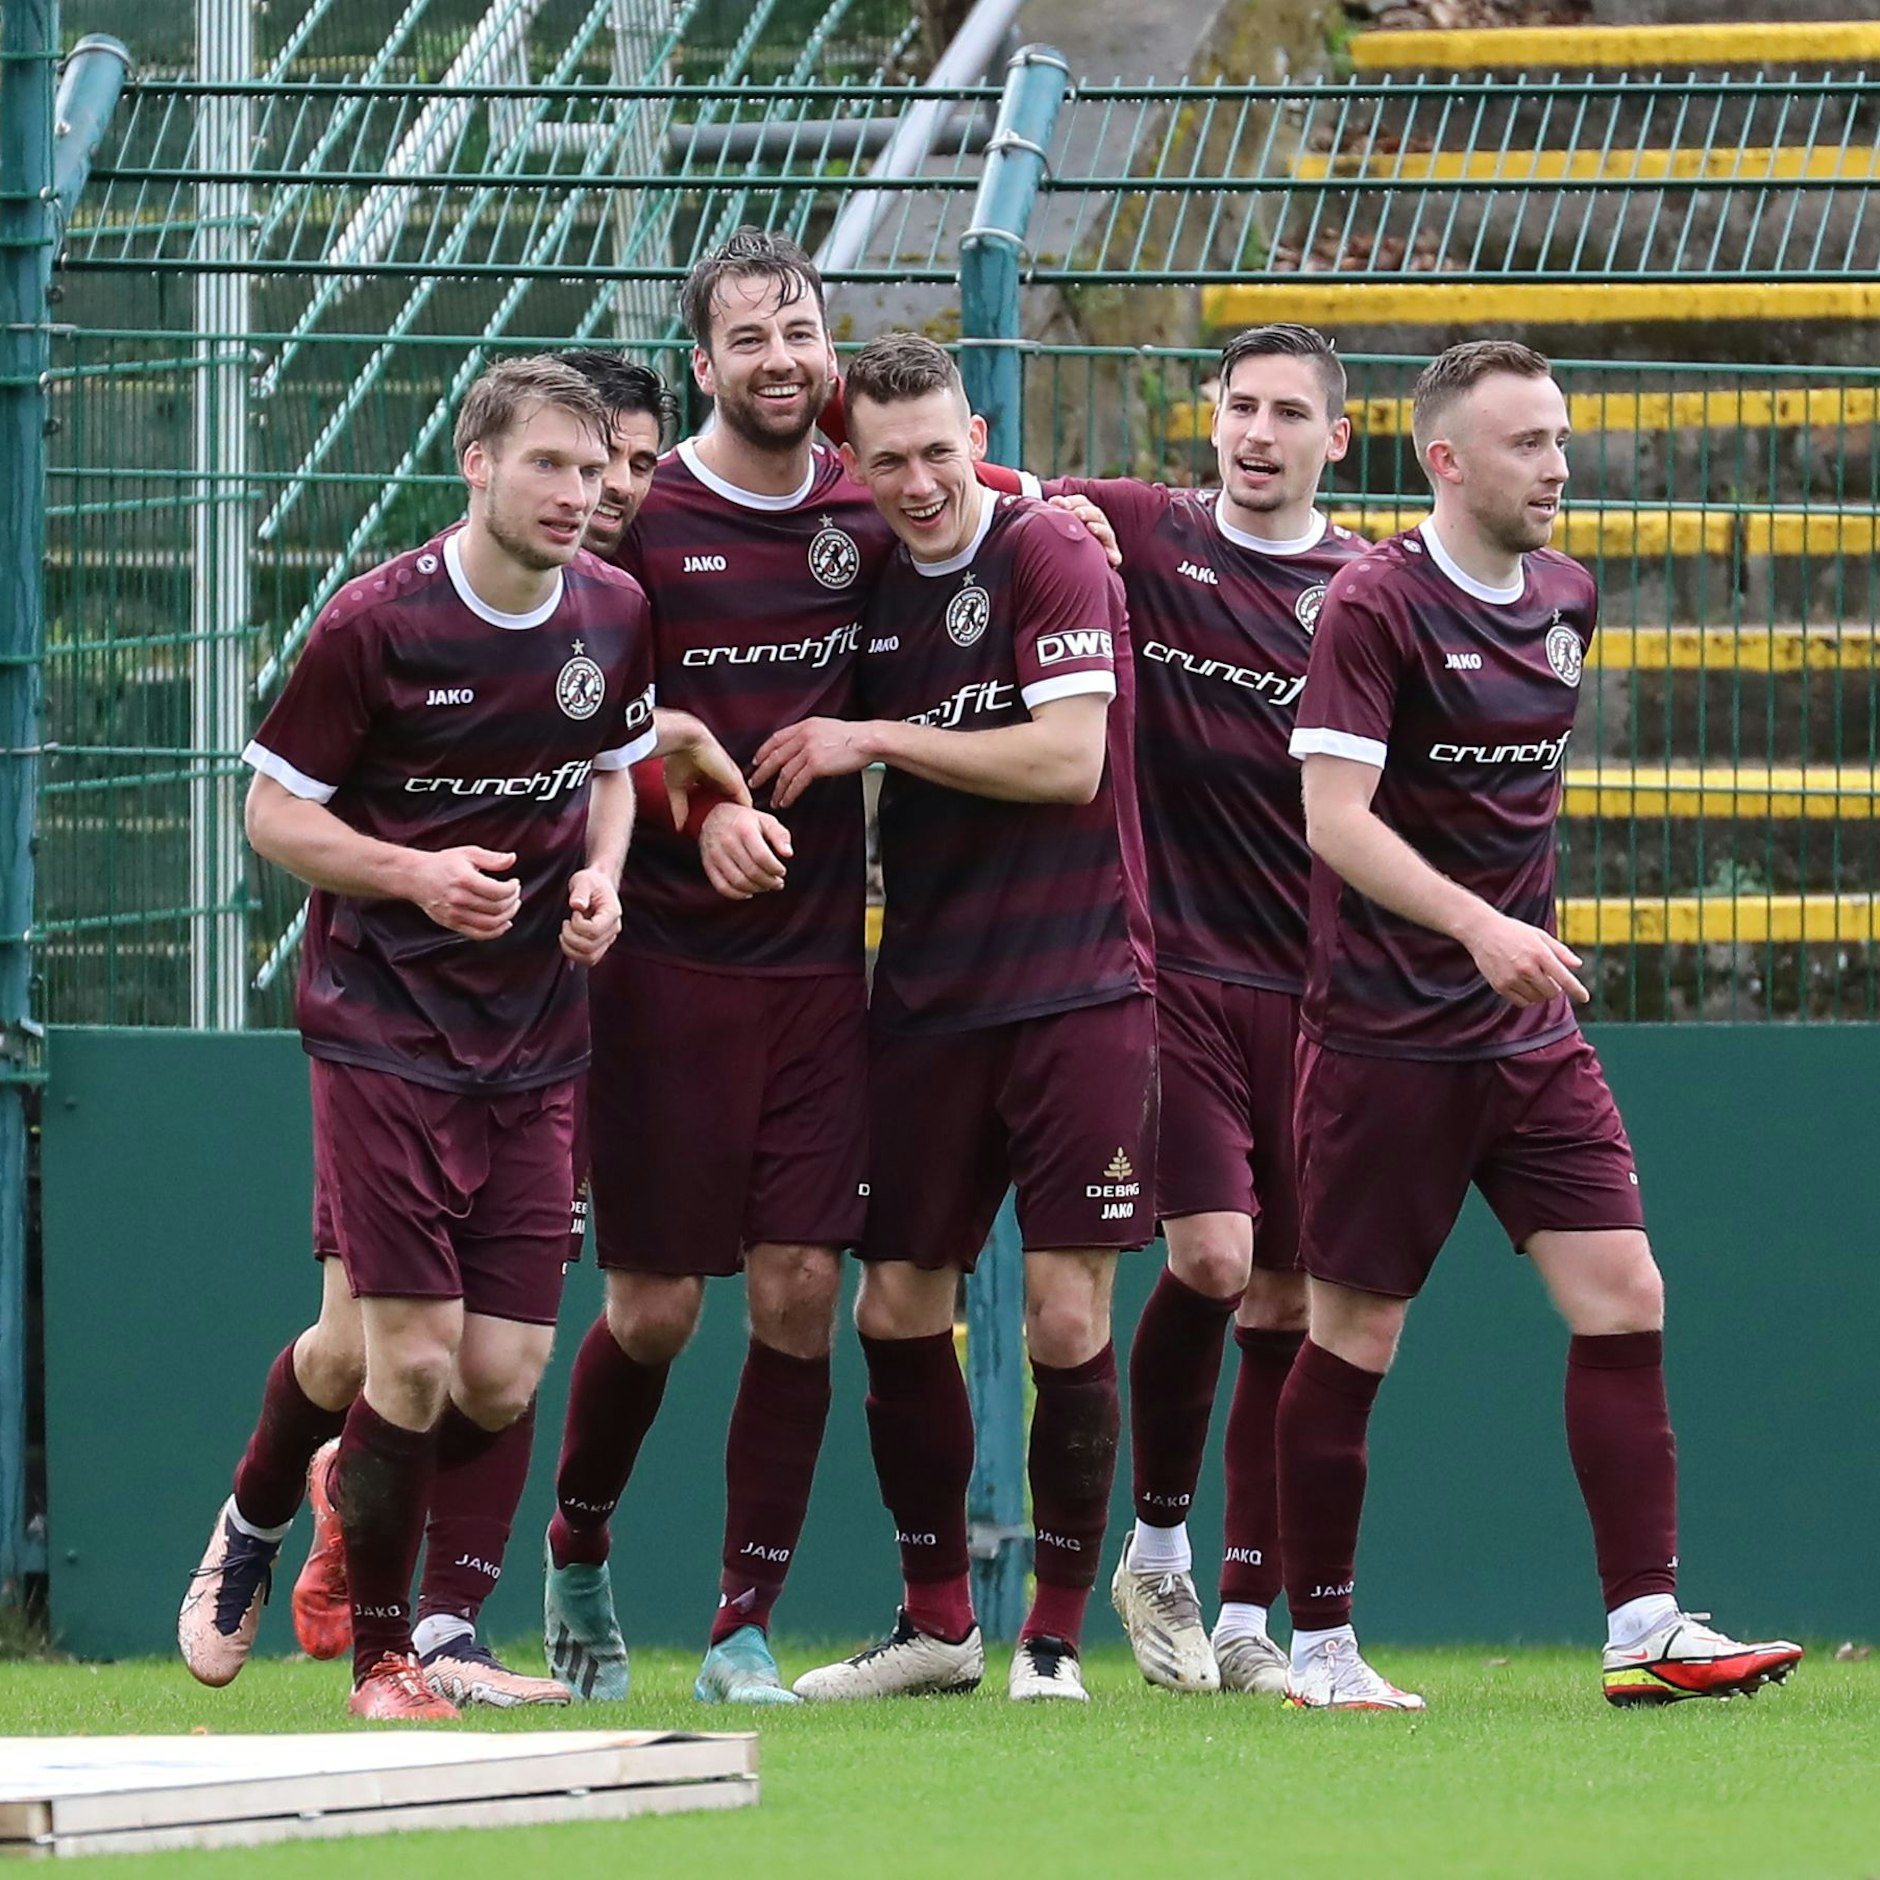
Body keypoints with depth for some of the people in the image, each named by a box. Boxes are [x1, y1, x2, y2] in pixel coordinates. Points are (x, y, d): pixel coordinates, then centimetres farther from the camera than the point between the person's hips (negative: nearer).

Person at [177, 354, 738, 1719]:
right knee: (413, 1360, -10)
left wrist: (600, 875, 1)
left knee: (502, 1380, -1)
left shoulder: (614, 613, 4)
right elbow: (274, 810, -4)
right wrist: (415, 872, -20)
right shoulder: (377, 624, -11)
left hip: (537, 1043, 5)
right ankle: (381, 1655, 13)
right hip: (385, 1029, -5)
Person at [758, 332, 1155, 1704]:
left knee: (1066, 1318, -7)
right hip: (926, 997, 6)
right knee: (896, 1309, 6)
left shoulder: (1052, 557, -7)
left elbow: (1068, 761, -17)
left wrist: (876, 739, -14)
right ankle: (936, 1624, 19)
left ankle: (1058, 1634, 4)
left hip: (1077, 987, -6)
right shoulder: (870, 586, 10)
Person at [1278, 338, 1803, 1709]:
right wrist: (1480, 927, -30)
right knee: (1355, 1337, 1)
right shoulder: (1377, 606, -11)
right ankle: (1320, 1648, 12)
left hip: (1532, 1032, 6)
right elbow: (1336, 817, -19)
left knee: (1623, 1299, -6)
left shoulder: (1566, 599, 10)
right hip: (1388, 1039, -6)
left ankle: (1646, 1627, -5)